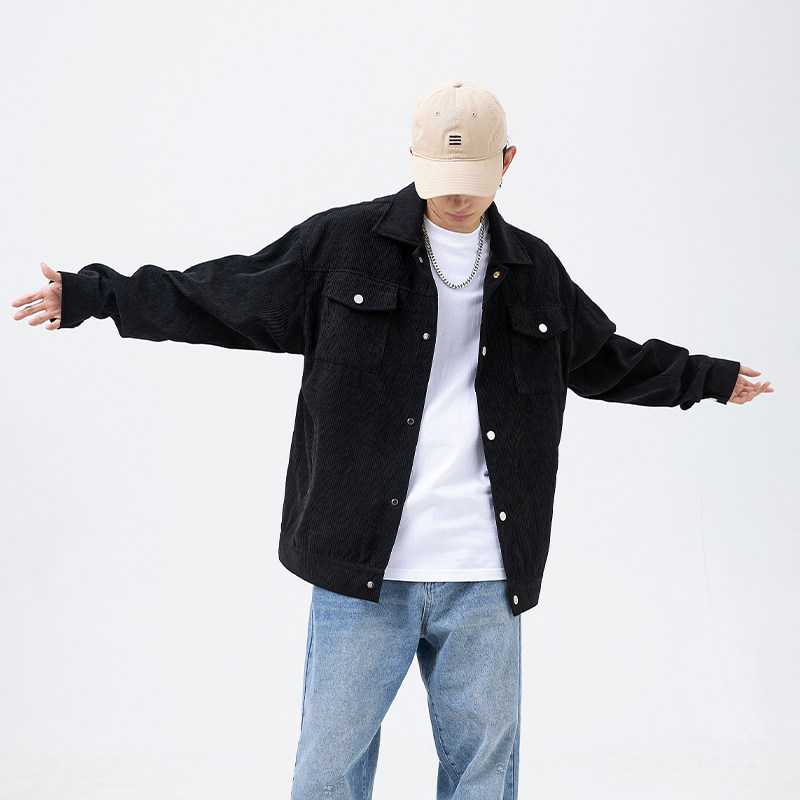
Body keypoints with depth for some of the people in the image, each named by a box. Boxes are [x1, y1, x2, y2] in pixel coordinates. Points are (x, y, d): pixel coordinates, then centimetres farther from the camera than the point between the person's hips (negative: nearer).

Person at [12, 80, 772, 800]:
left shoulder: (536, 270, 11)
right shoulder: (341, 243, 0)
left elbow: (607, 359, 27)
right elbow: (214, 297, 6)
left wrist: (710, 377, 34)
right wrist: (93, 294, 4)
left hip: (483, 580, 3)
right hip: (363, 568, -2)